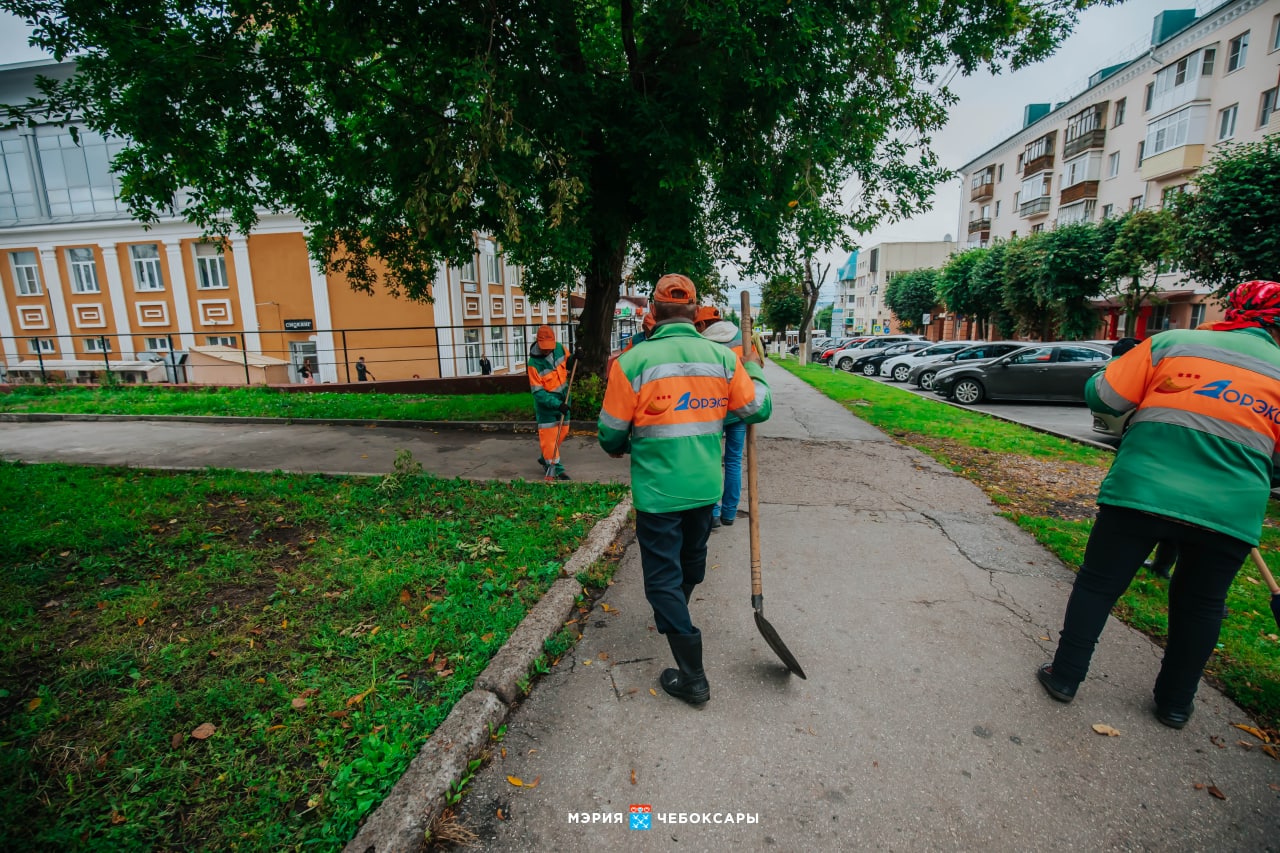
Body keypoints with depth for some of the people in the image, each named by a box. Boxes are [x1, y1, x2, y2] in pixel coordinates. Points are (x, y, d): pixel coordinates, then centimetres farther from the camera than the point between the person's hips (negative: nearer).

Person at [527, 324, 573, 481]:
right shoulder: (534, 363, -23)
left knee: (562, 431, 14)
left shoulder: (560, 348, -8)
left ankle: (546, 458, 33)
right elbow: (538, 392, -22)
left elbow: (569, 361, 14)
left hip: (563, 399, 6)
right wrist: (557, 404, -29)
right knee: (548, 434, -7)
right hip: (546, 403, -6)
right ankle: (555, 467, 2)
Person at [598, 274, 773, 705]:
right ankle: (673, 615, 55)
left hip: (657, 490, -5)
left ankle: (692, 676, 13)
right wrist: (755, 371, 21)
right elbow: (758, 410, 3)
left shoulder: (633, 361, -15)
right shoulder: (723, 357, -5)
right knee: (691, 560, 27)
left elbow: (611, 432, -8)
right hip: (706, 486, 5)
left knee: (663, 575, 8)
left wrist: (619, 448, 17)